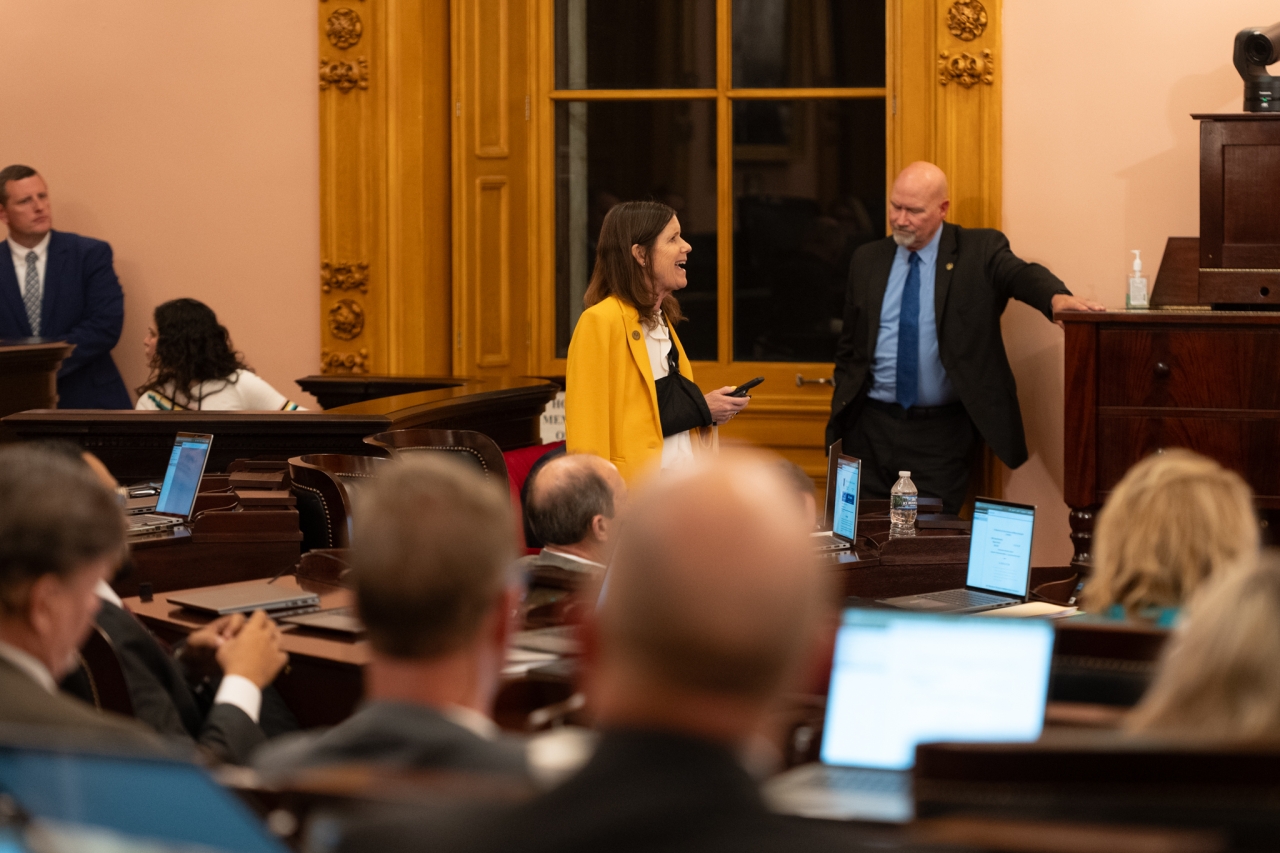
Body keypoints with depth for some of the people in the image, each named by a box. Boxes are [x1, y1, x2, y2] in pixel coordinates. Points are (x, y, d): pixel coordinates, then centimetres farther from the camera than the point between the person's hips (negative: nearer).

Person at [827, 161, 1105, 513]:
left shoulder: (980, 251, 1)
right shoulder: (867, 260, 10)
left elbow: (1021, 274, -19)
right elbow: (848, 348, 14)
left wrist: (1056, 297, -41)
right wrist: (843, 406, 4)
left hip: (941, 432, -3)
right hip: (871, 425, 3)